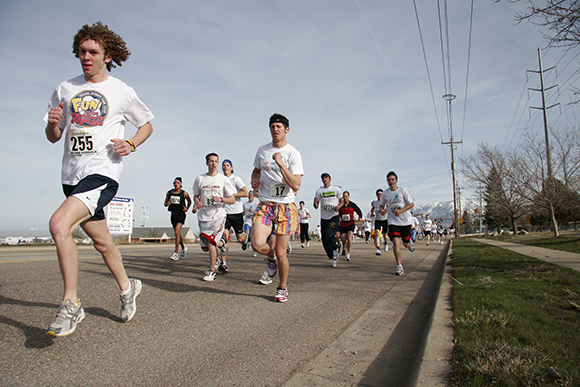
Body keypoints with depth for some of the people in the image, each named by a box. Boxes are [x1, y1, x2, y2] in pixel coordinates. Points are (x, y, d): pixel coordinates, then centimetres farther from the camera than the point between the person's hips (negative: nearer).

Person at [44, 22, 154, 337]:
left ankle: (71, 304, -9)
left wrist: (130, 144, -6)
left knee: (59, 224, -24)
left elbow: (147, 125, 12)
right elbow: (53, 137, 15)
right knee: (101, 241, 12)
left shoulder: (122, 92, 2)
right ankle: (127, 287, 34)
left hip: (102, 172, -5)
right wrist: (53, 124, -8)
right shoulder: (65, 89, 13)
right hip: (71, 174, 5)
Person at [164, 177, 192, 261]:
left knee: (177, 233, -17)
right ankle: (184, 248, 40)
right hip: (173, 215, 5)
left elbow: (189, 201, 14)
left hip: (181, 215, -5)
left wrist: (187, 209, -1)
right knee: (177, 234, 15)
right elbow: (165, 203, 13)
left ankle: (176, 253, -13)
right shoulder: (169, 193, 5)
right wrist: (167, 203, -10)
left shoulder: (184, 193, -2)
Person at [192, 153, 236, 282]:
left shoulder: (223, 179, 2)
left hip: (218, 214, -4)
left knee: (209, 241, -18)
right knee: (205, 246, 5)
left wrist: (221, 199, -17)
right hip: (203, 215, 4)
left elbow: (232, 199, 1)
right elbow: (196, 195, 17)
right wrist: (196, 202, -6)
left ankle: (212, 271, -2)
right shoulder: (200, 178, 9)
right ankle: (221, 242, 37)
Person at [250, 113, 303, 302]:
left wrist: (281, 164, -21)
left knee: (281, 253, 1)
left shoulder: (293, 154, -5)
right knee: (257, 245, -18)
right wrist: (254, 180, 5)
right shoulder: (262, 150, 9)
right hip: (265, 204, 3)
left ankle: (282, 288, 26)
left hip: (286, 206, -3)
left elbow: (296, 185, -14)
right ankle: (271, 256, 20)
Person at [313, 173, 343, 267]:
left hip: (334, 217, -3)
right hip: (323, 218, 3)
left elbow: (342, 201, 12)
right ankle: (333, 258, 19)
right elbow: (316, 206, 3)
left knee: (329, 236, -21)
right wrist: (315, 204, -21)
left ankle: (335, 249, 11)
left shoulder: (336, 189, 4)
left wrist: (339, 206, -10)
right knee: (325, 240, 1)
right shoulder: (318, 191, 7)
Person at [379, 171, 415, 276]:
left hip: (405, 221, -1)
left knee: (406, 244, 9)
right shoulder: (385, 193, 1)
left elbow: (411, 204, -4)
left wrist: (401, 211, -18)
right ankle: (399, 266, -7)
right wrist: (382, 210, -6)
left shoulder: (403, 190, -7)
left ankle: (410, 243, 49)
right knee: (396, 242, -15)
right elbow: (382, 204, 17)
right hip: (393, 221, 1)